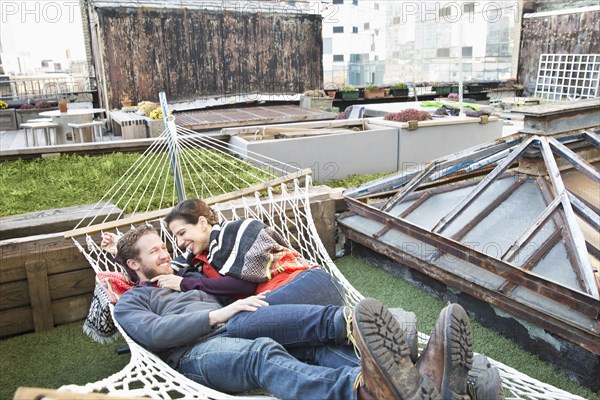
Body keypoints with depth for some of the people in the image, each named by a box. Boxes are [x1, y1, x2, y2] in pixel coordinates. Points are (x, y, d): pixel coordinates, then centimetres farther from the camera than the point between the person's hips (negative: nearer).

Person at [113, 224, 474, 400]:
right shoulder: (130, 303, 19)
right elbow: (154, 333, -5)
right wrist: (220, 314, -13)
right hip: (196, 354, -5)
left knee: (317, 342, -26)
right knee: (263, 353, -40)